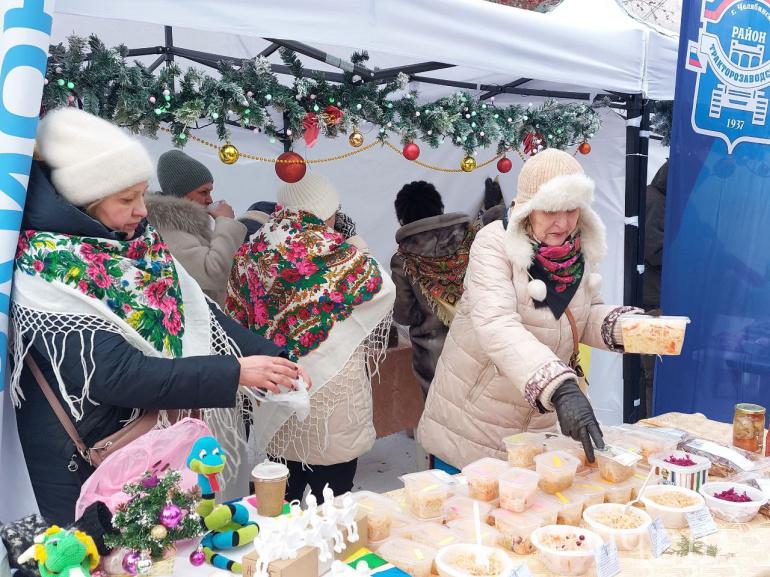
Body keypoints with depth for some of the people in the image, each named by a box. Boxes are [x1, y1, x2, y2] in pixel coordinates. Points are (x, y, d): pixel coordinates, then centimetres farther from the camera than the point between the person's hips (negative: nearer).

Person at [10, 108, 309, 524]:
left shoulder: (138, 242, -2)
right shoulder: (48, 271, -24)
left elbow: (197, 312, -2)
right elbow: (118, 375, -31)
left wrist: (269, 356, -14)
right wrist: (236, 372, -32)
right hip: (87, 461, -6)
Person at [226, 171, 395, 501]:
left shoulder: (253, 251, 3)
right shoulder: (332, 250, -14)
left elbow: (237, 315, 9)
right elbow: (383, 290, -4)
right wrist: (360, 254, 11)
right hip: (329, 390, -6)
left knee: (281, 497, 19)